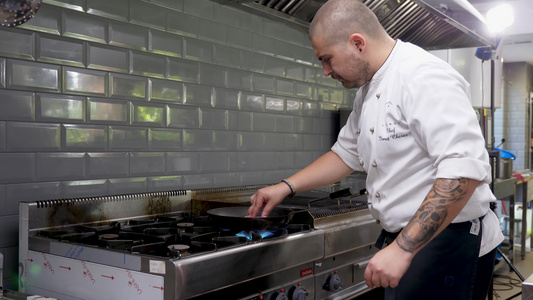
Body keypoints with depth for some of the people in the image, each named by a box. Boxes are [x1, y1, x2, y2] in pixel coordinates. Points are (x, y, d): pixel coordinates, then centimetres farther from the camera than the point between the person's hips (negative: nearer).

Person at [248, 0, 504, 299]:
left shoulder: (424, 77, -21)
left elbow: (464, 170, -30)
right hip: (403, 239, 9)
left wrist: (402, 248, -30)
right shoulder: (369, 91, 10)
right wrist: (286, 187, 12)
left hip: (449, 243, -8)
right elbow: (347, 153, 20)